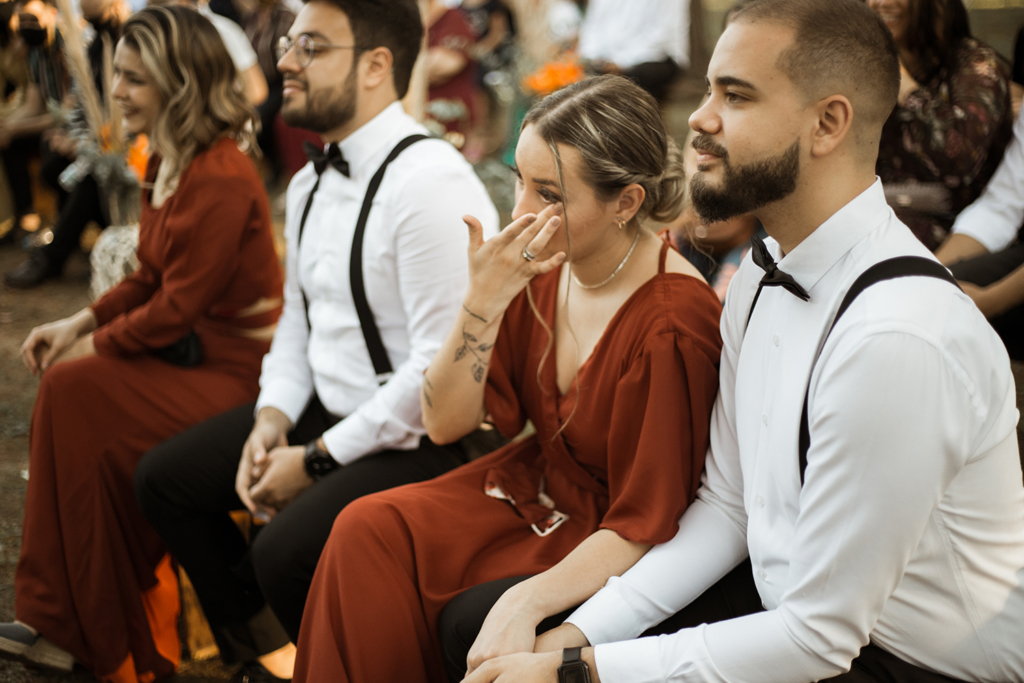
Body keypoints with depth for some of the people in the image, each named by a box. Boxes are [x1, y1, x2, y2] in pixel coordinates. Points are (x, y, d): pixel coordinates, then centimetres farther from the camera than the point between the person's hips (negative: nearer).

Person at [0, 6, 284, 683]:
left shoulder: (220, 180, -21)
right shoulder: (170, 165, 9)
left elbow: (180, 306, -20)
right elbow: (151, 279, 14)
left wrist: (95, 344, -9)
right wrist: (79, 323, 3)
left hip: (233, 372, -9)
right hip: (192, 350, 9)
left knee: (77, 390, -14)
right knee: (68, 386, -1)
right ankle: (61, 623, 6)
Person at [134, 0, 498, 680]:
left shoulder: (431, 182, -23)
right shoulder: (310, 184, 8)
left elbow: (442, 367, -26)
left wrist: (317, 458, -18)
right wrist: (272, 415, 1)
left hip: (417, 439, -10)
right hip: (326, 408, 10)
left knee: (285, 550, -29)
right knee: (164, 477, 12)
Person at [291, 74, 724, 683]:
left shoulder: (672, 326, -27)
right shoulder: (539, 265, -8)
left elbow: (643, 526, -23)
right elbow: (445, 422, -7)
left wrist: (526, 602, -35)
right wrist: (485, 298, -21)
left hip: (604, 534, -6)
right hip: (532, 484, 6)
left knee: (470, 626, -23)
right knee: (368, 530, -12)